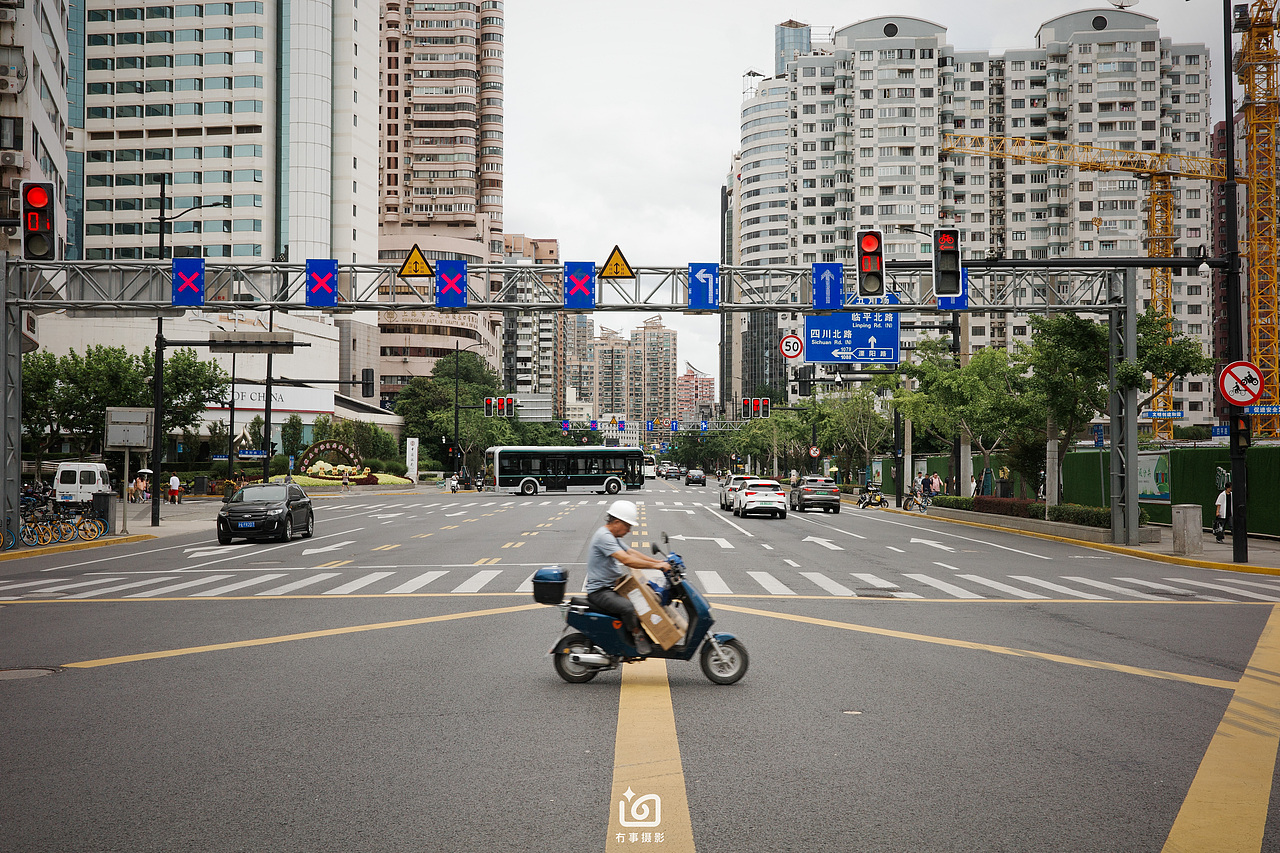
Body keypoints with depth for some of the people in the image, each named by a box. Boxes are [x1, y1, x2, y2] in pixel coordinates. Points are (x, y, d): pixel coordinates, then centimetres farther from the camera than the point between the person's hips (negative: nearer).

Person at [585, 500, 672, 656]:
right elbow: (627, 560, -29)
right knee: (628, 607, -34)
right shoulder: (604, 536, -20)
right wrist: (655, 566, -28)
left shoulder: (613, 536, 15)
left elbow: (631, 552, 19)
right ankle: (638, 636, -14)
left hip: (612, 587, 11)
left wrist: (658, 561, 8)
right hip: (600, 591, -11)